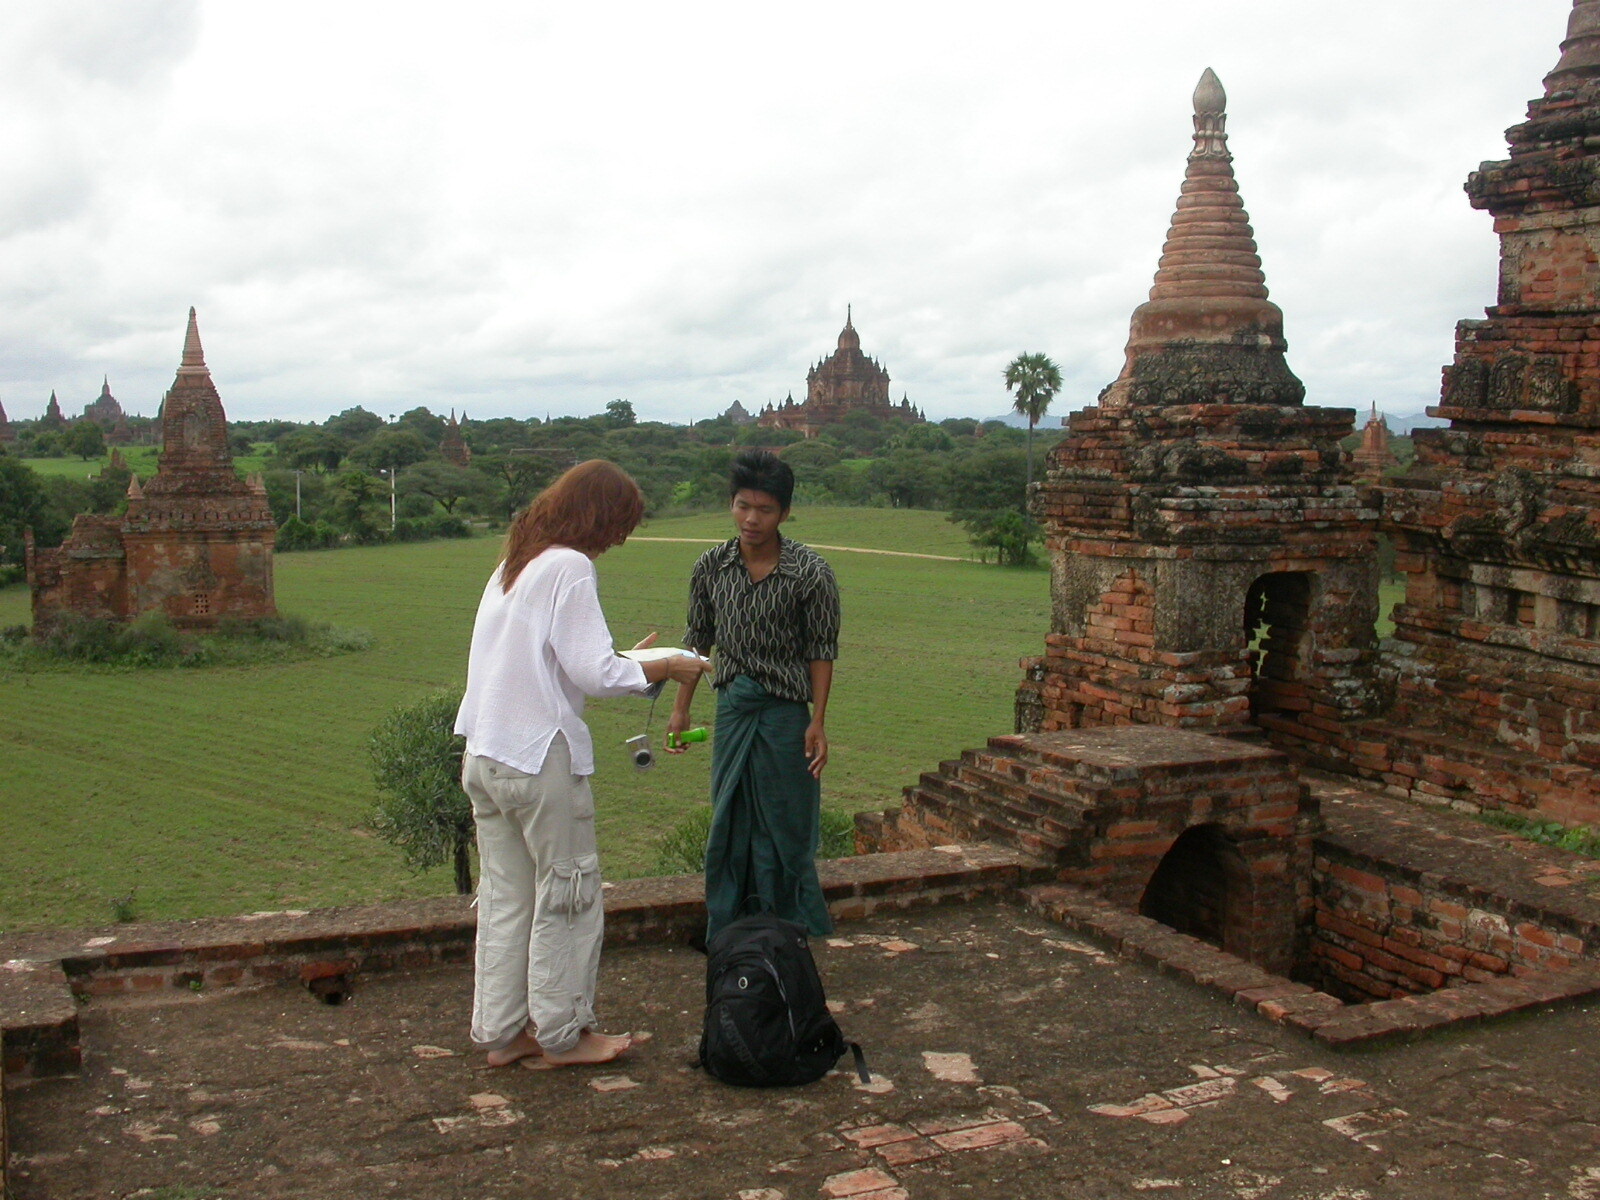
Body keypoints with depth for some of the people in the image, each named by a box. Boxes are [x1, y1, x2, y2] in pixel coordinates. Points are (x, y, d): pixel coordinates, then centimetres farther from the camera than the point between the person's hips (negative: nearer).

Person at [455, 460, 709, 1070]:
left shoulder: (514, 563, 13)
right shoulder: (569, 567, -13)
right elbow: (592, 672, -18)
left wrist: (626, 659, 18)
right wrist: (664, 668, -5)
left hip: (484, 755, 8)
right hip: (540, 755, -8)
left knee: (504, 897, 14)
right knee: (568, 894, 6)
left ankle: (500, 1032, 22)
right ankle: (561, 1035, 16)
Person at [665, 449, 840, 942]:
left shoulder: (810, 572, -12)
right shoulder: (711, 566, -1)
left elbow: (821, 650, -7)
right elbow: (698, 639, 9)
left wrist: (818, 722, -11)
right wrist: (681, 709, 9)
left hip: (784, 713, -4)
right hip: (732, 710, 4)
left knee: (784, 828, 4)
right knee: (729, 827, 12)